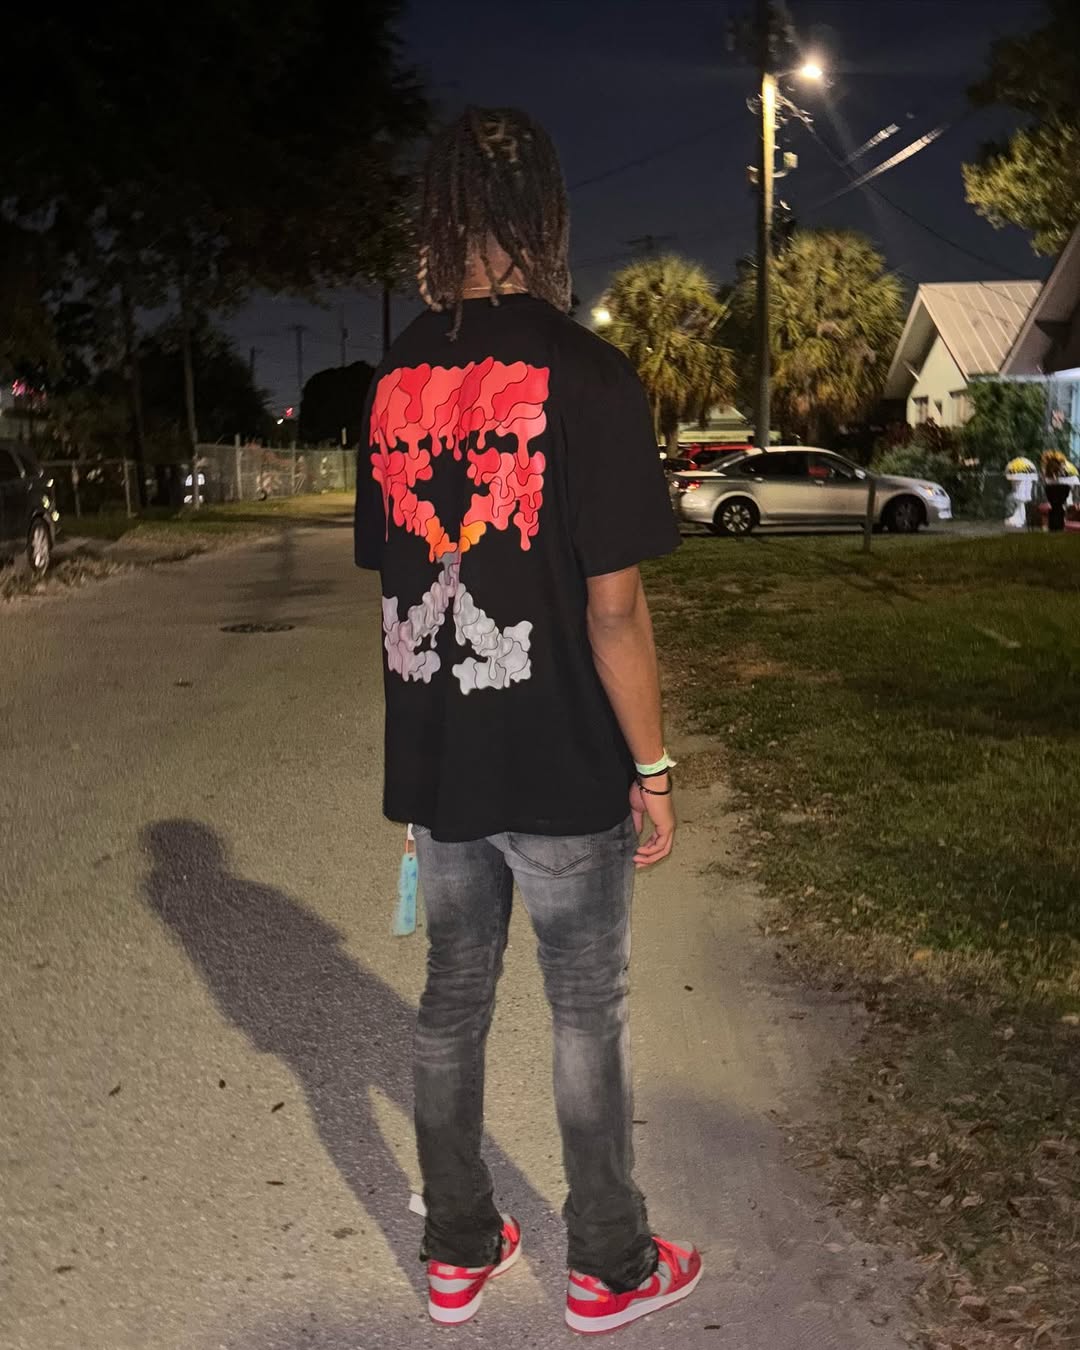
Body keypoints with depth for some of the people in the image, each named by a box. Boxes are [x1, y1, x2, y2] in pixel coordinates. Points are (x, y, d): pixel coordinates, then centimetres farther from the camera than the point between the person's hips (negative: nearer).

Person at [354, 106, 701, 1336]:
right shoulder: (586, 373, -14)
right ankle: (611, 1267, 28)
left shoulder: (393, 378, 2)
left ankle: (458, 1253, 32)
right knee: (587, 1015, 11)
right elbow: (612, 605, -16)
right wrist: (653, 768, -6)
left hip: (434, 764, 5)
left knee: (452, 1000, 17)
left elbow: (386, 578, 7)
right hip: (563, 767, -4)